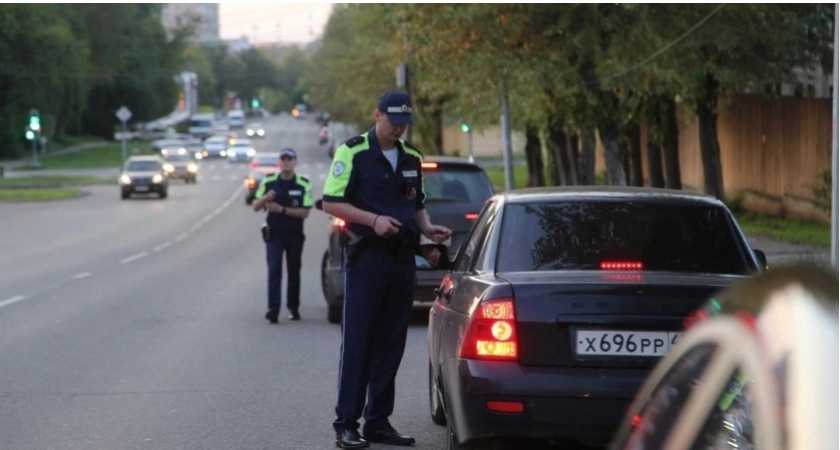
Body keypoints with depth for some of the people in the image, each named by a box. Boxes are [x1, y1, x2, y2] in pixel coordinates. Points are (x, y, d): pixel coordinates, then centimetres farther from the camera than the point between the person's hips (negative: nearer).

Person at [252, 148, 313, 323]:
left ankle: (293, 307, 22)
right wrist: (265, 198, -18)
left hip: (295, 234, 0)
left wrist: (282, 209, -19)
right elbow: (256, 206, 4)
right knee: (274, 270, -11)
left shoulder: (304, 185, -4)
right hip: (274, 234, 0)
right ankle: (273, 309, -17)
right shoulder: (268, 182, 2)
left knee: (294, 271, 10)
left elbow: (305, 212, -9)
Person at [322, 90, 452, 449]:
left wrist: (427, 229, 4)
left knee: (391, 344, 8)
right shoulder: (353, 152, -5)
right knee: (357, 342, -5)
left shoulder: (412, 158, 14)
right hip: (367, 258, -6)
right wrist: (373, 220, -18)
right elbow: (331, 203, -8)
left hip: (402, 258, 6)